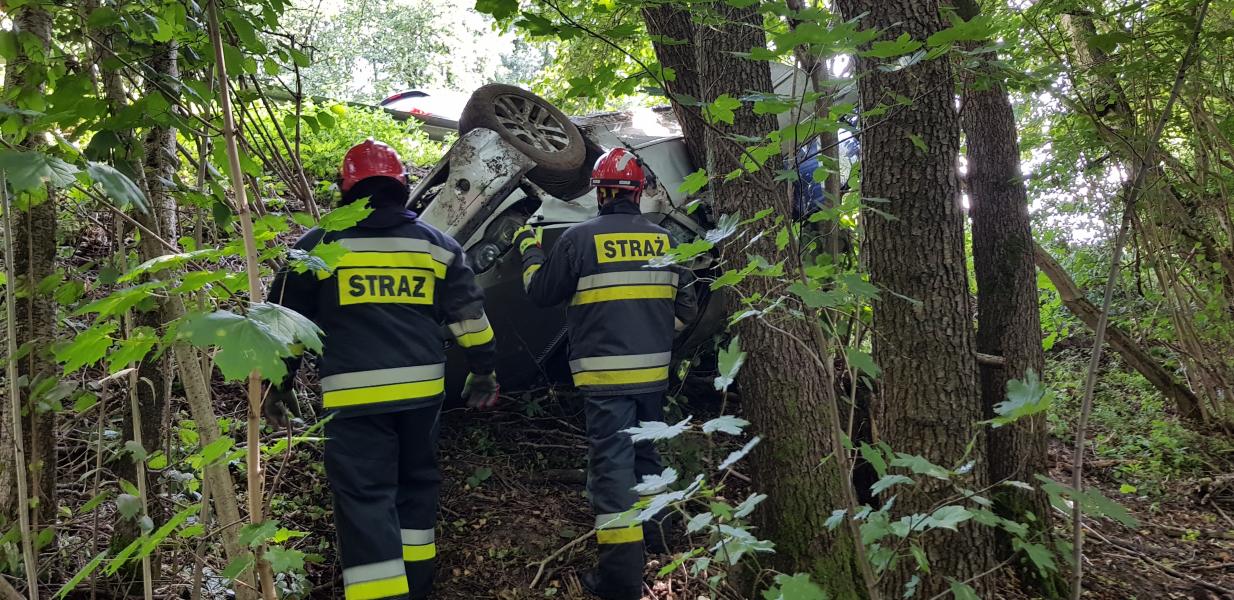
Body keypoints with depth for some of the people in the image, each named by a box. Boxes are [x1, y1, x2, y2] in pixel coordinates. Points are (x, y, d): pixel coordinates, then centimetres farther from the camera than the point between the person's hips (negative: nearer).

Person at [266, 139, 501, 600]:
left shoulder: (319, 245, 2)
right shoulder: (436, 244, 7)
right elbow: (469, 315, 9)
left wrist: (278, 384, 17)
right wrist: (483, 371, 19)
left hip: (354, 392, -3)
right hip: (422, 386, 4)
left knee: (365, 496, -1)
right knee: (416, 480, 20)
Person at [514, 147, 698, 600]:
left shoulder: (580, 238, -10)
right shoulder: (663, 239, 4)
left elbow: (540, 292, 2)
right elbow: (684, 307, 11)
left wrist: (530, 248, 17)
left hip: (605, 372, -5)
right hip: (654, 370, 5)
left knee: (612, 462, -2)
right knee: (645, 450, 22)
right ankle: (652, 532, 39)